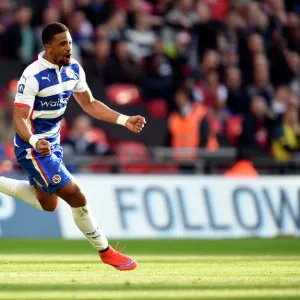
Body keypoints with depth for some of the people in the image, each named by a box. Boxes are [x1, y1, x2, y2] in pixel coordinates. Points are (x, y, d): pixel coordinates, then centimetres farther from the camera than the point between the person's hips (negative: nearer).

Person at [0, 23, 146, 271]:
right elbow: (20, 119, -25)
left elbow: (89, 104, 9)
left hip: (53, 144, 9)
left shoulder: (73, 69, -2)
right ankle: (105, 251, 6)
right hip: (33, 148, -9)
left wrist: (124, 120, -2)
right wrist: (35, 142, -46)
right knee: (77, 197, -11)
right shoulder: (32, 77, -25)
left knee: (48, 204, 23)